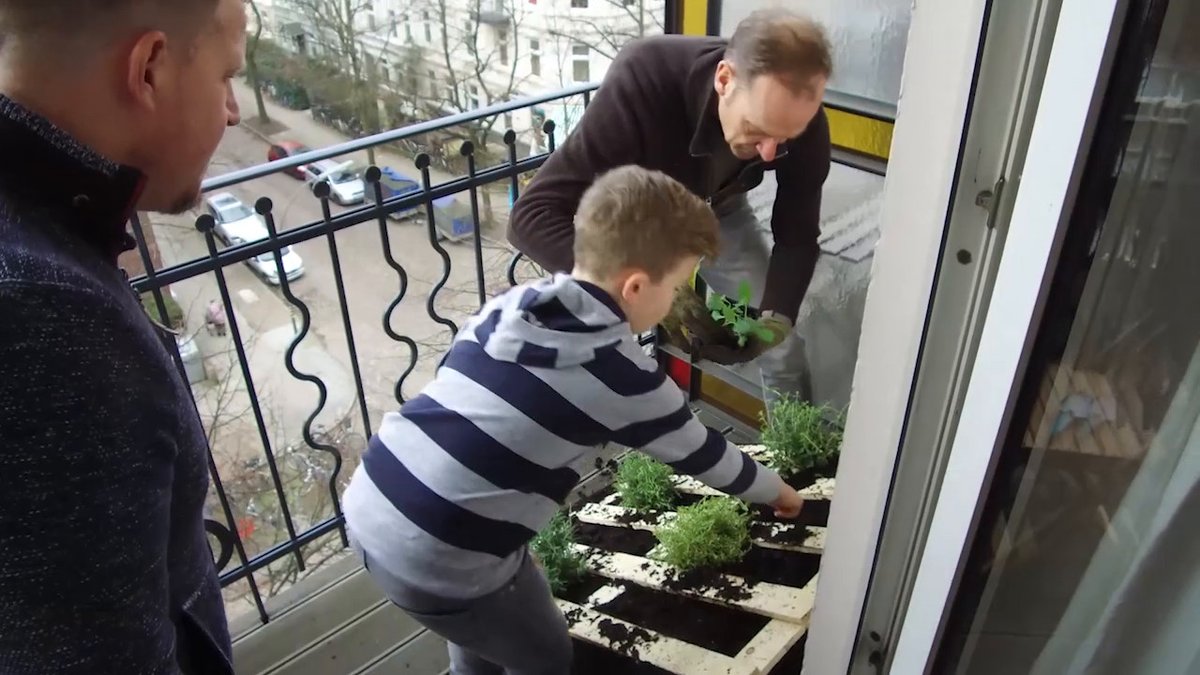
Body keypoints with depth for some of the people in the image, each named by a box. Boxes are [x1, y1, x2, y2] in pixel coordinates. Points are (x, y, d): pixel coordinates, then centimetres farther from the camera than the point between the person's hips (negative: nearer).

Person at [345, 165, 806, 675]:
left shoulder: (510, 304, 5)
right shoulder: (624, 378, -12)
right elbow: (701, 454, 3)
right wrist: (776, 491, 22)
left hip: (368, 507, 7)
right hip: (437, 559, -7)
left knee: (483, 633, 33)